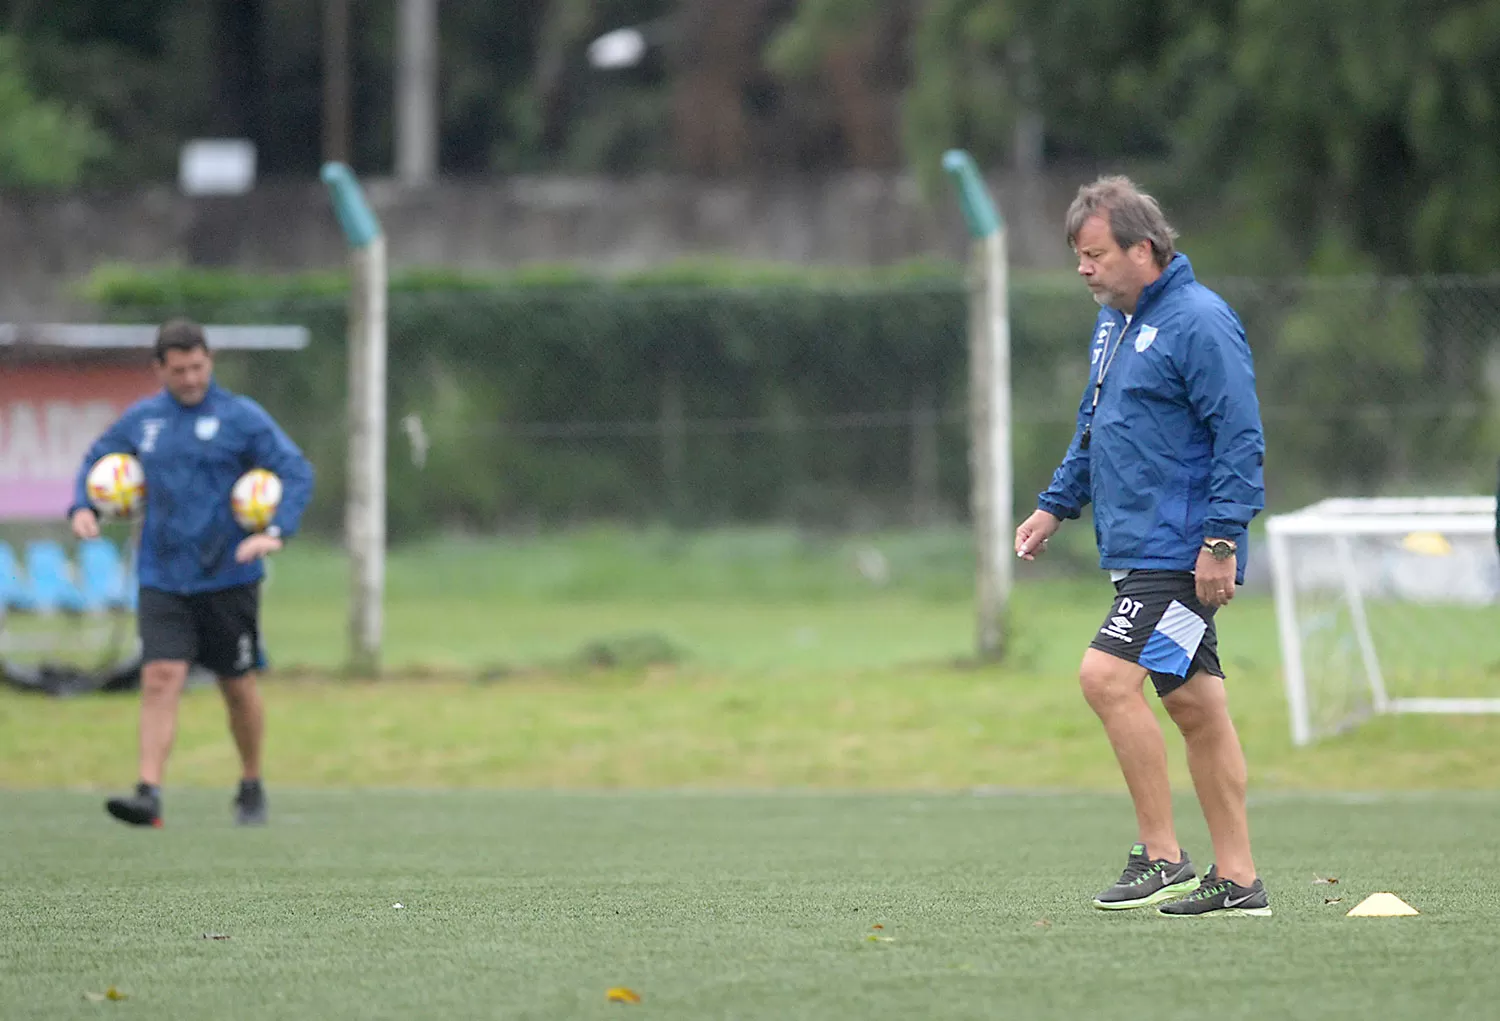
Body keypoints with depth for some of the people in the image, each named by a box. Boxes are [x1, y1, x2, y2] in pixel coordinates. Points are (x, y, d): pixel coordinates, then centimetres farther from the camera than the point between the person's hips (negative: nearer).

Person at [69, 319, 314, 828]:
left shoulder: (242, 417, -5)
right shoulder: (141, 419, 7)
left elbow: (296, 472, -7)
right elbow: (96, 458, 22)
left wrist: (276, 532, -22)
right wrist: (82, 508, 3)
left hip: (228, 576, -2)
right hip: (162, 578, 2)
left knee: (239, 687, 8)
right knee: (160, 678, -13)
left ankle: (251, 788, 27)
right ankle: (149, 792, -19)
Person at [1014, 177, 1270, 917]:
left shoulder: (1199, 322, -14)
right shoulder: (1113, 322, 15)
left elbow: (1241, 438, -17)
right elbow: (1095, 427, 28)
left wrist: (1220, 540, -21)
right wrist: (1056, 507, 24)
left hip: (1181, 552, -9)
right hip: (1138, 550, 9)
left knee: (1108, 676, -18)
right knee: (1196, 708, 10)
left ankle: (1161, 857, -13)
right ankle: (1236, 878, 13)